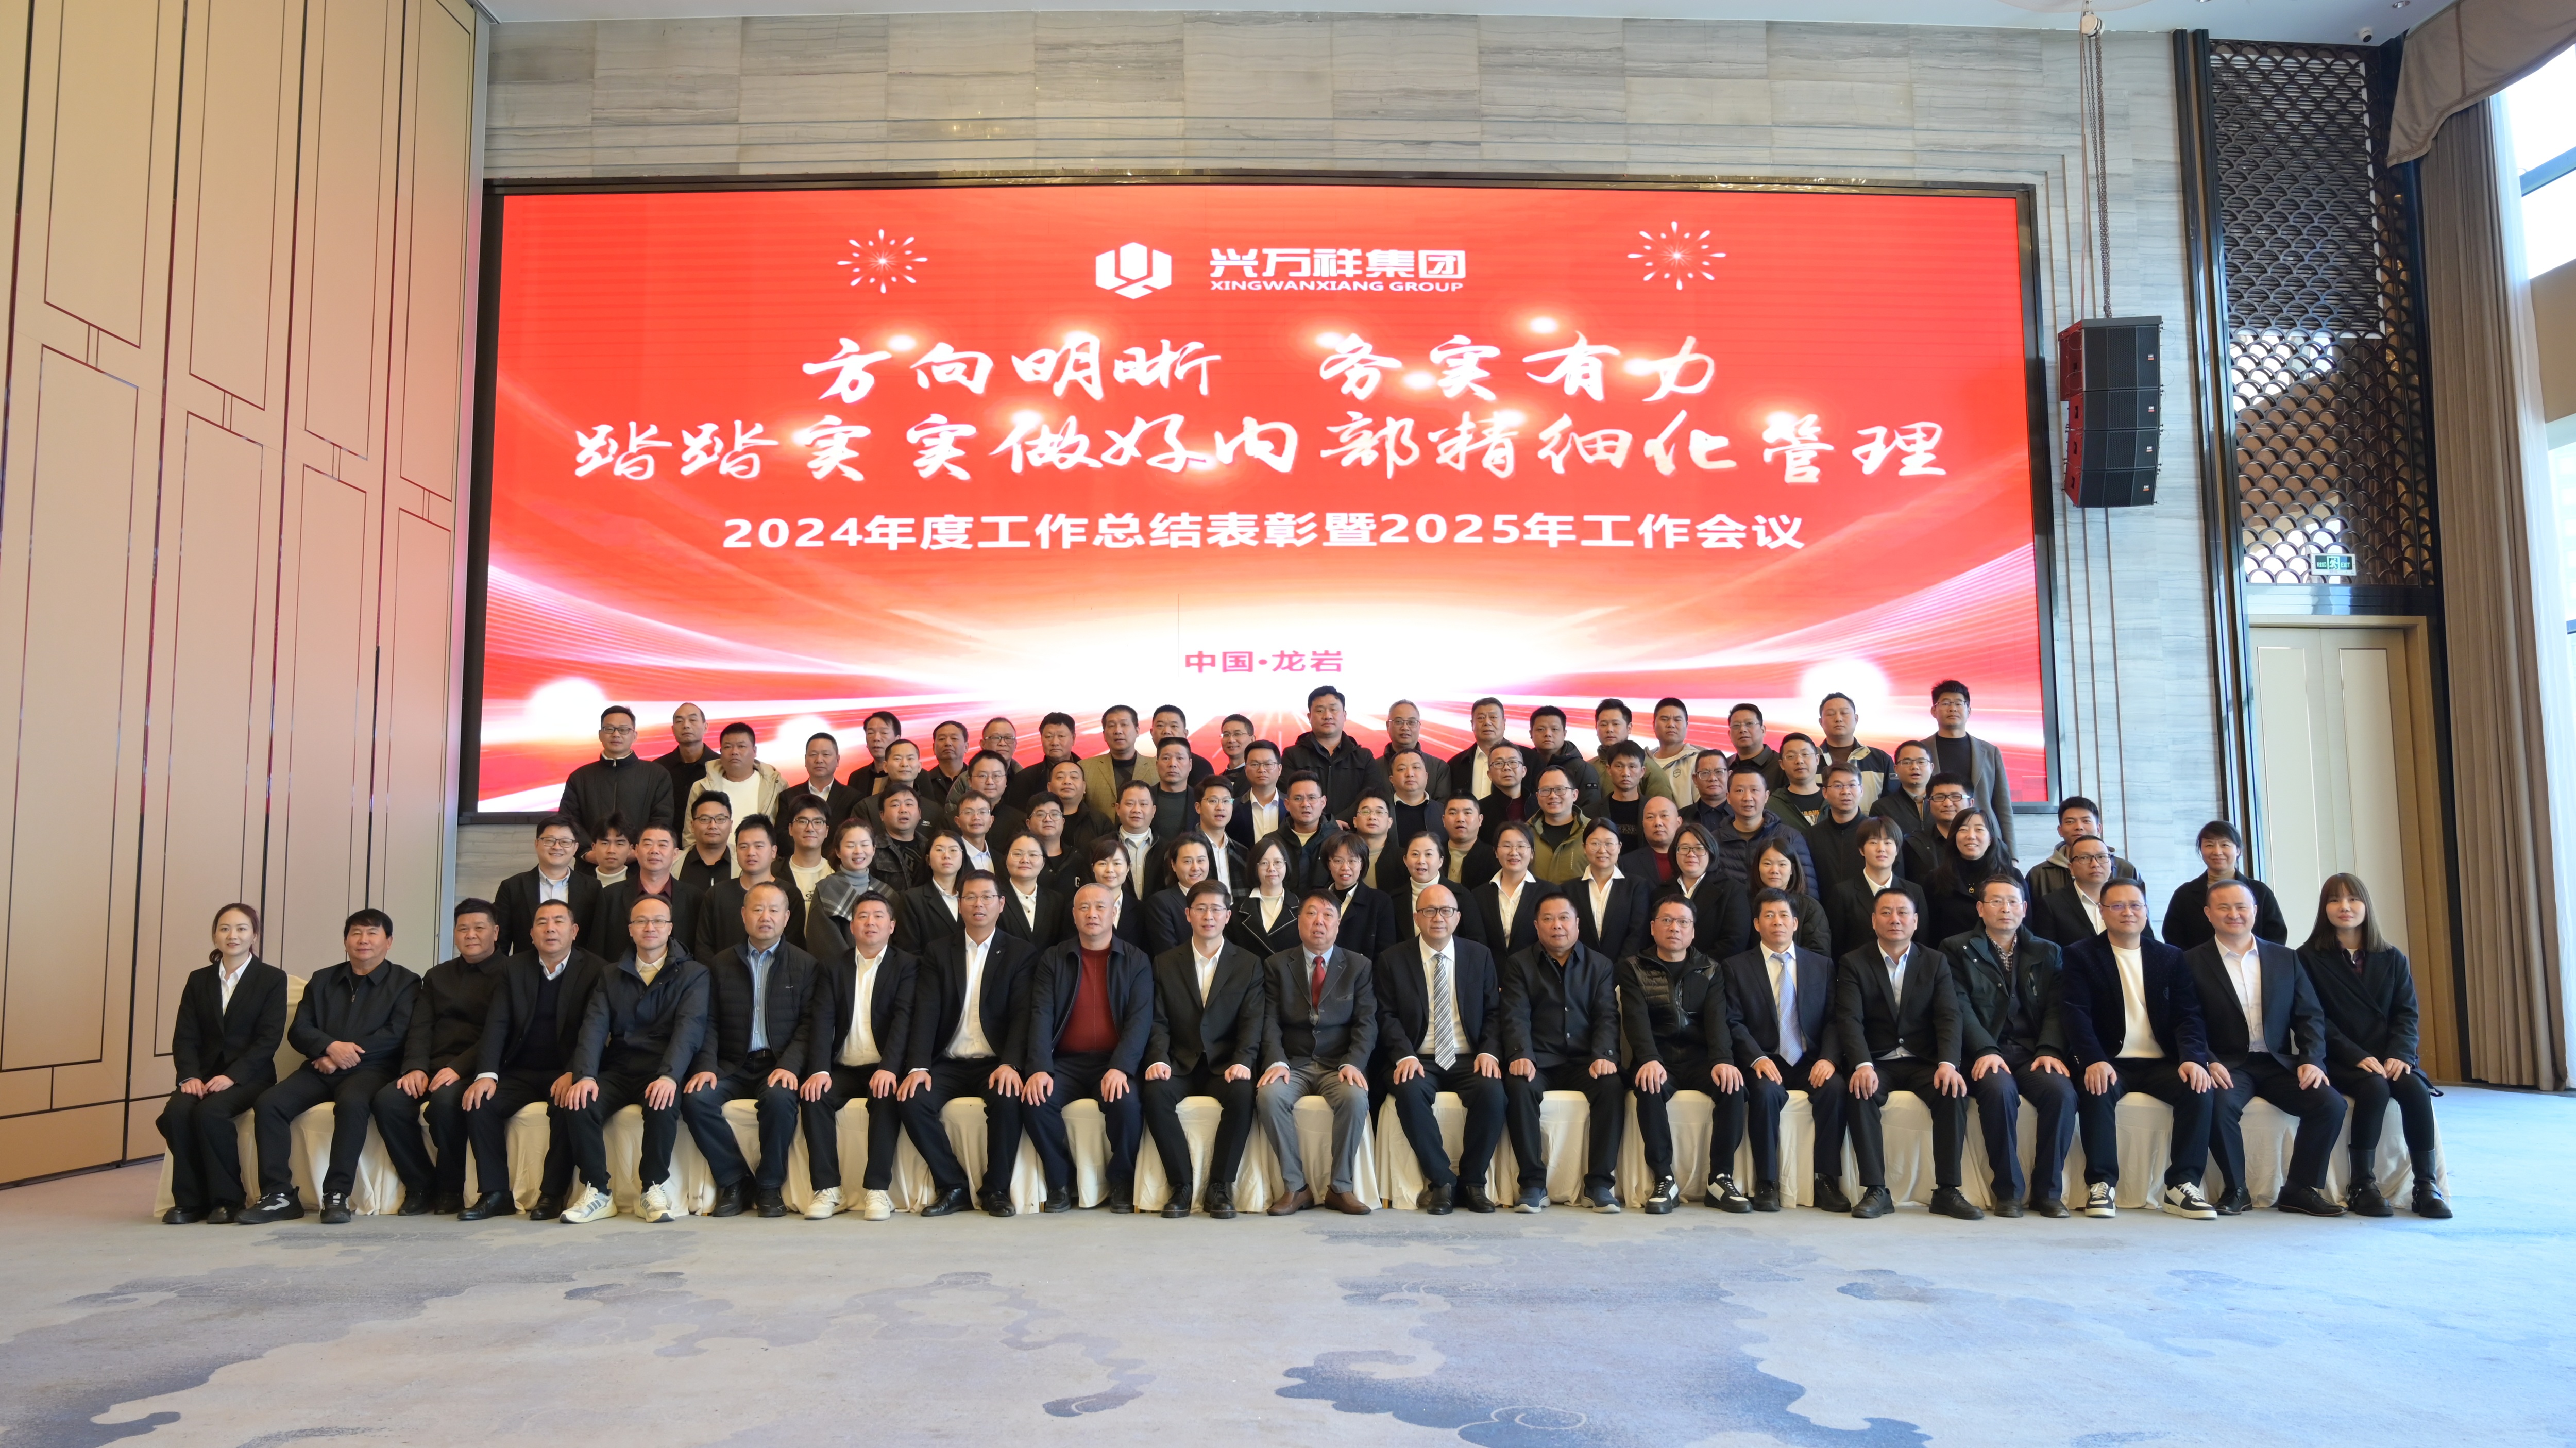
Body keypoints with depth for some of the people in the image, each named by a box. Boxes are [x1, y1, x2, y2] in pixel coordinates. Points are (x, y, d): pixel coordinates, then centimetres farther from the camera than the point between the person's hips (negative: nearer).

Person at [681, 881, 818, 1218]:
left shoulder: (805, 965, 7)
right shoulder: (721, 964, 13)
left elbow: (808, 1026, 0)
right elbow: (709, 1023, 7)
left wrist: (789, 1066, -17)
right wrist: (706, 1066, -10)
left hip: (779, 1066, -2)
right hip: (732, 1067, 2)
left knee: (779, 1097, -34)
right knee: (695, 1099, -26)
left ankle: (769, 1186, -14)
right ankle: (733, 1181, -10)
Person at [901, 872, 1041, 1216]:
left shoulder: (1021, 953, 6)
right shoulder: (937, 952, 10)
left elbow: (1022, 1015, -5)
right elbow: (926, 1013, 0)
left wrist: (1009, 1064, -21)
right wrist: (918, 1067, -15)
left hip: (995, 1065, -2)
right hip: (947, 1063, 2)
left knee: (1008, 1099, -32)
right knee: (913, 1101, -25)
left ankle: (996, 1189, -11)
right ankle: (952, 1187, -8)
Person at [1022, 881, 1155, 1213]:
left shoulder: (1136, 961, 6)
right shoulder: (1052, 959, 9)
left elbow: (1141, 1020, -5)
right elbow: (1041, 1016, -2)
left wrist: (1120, 1068, -22)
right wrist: (1039, 1069, -19)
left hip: (1115, 1064, -1)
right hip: (1066, 1062, 2)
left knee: (1127, 1102, -32)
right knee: (1036, 1100, -28)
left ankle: (1122, 1184, -6)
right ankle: (1060, 1183, -6)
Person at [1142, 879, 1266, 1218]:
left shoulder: (1249, 964, 8)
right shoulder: (1165, 964, 11)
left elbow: (1252, 1022, -2)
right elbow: (1159, 1021, 4)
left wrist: (1243, 1062, -20)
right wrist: (1158, 1059, -16)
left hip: (1226, 1066, -1)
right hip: (1180, 1065, 1)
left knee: (1243, 1094, -33)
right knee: (1155, 1093, -31)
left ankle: (1220, 1186, -19)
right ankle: (1181, 1184, -19)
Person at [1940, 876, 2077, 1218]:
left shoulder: (2046, 953, 19)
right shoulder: (1957, 949, 9)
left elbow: (2055, 1008, 7)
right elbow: (1960, 1007, -3)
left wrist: (2050, 1050, -12)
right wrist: (1985, 1051, -18)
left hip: (2034, 1052, 3)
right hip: (1985, 1054, -2)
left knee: (2062, 1091, -28)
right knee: (1999, 1090, -34)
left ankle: (2049, 1190, -12)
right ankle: (2008, 1190, -18)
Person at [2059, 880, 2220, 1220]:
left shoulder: (2171, 958, 14)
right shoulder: (2080, 956, 4)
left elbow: (2188, 1015, 4)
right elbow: (2076, 1013, -8)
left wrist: (2193, 1058, -17)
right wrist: (2094, 1061, -25)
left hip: (2161, 1062, 3)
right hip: (2109, 1064, -3)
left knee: (2198, 1088, -26)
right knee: (2097, 1091, -33)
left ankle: (2182, 1184, -19)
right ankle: (2101, 1185, -24)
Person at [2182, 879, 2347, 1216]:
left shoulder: (2286, 959, 13)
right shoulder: (2193, 962, 2)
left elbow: (2310, 1015, 9)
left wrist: (2311, 1060, -7)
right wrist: (2209, 1062, -21)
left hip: (2279, 1063, 4)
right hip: (2228, 1065, -3)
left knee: (2331, 1104, -21)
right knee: (2219, 1105, -33)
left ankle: (2300, 1188, -3)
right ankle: (2235, 1189, -11)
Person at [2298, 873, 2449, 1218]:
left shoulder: (2392, 959, 13)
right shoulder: (2310, 959, 1)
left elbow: (2406, 1014, 5)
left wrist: (2399, 1055, -14)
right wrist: (2359, 1057, -18)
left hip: (2390, 1059, 3)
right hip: (2340, 1061, -3)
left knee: (2414, 1088, -28)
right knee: (2375, 1087, -32)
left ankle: (2427, 1186, -21)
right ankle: (2362, 1186, -24)